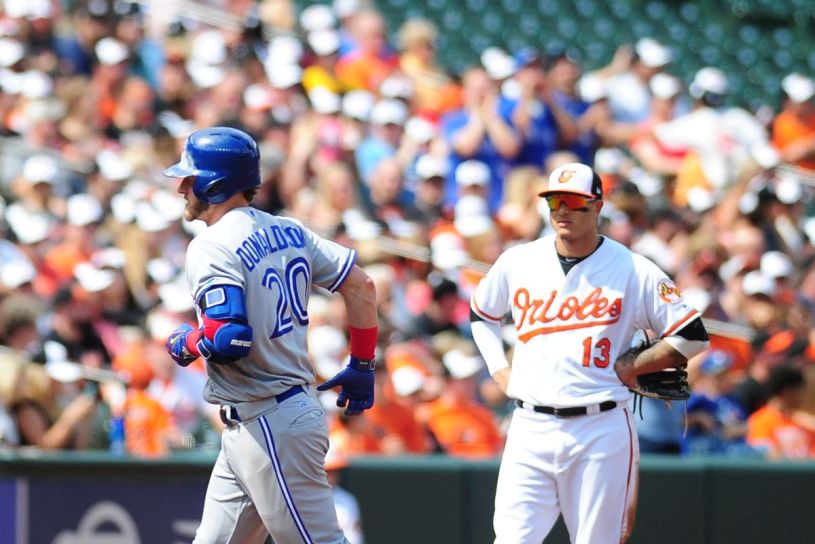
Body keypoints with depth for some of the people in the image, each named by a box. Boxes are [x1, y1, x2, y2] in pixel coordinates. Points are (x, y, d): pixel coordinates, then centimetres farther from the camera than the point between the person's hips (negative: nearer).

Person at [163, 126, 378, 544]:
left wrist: (185, 344, -6)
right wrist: (362, 364, 20)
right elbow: (360, 286, 11)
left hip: (269, 426, -10)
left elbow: (230, 338, -26)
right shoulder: (288, 232, 10)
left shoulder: (211, 246, -15)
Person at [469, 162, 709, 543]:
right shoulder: (517, 262, 8)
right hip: (530, 428, 2)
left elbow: (692, 337, -1)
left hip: (601, 430, -2)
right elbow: (480, 314, 27)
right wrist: (500, 370, 13)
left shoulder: (634, 271, -2)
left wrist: (627, 368, -3)